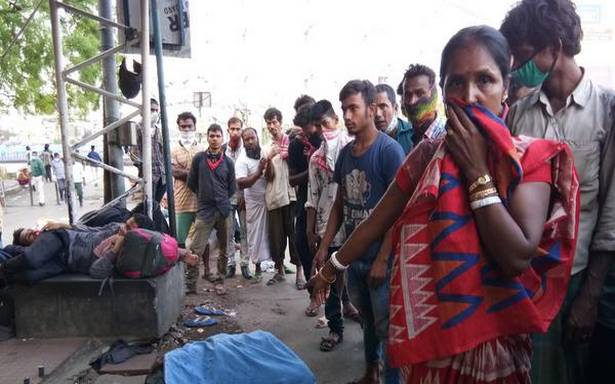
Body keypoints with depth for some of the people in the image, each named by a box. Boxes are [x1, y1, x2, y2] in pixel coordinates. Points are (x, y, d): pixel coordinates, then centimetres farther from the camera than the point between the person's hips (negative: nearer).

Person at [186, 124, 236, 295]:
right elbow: (191, 183, 8)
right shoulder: (198, 158, 2)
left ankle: (220, 282, 21)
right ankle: (190, 284, 4)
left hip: (224, 210, 2)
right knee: (195, 249, -6)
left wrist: (222, 200, 9)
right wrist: (204, 196, 12)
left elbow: (232, 188, 11)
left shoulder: (228, 162, 5)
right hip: (204, 210, -2)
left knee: (224, 249, 9)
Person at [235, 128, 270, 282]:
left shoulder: (265, 153, 0)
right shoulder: (242, 160, -12)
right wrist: (259, 172, -29)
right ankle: (258, 268, 18)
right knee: (255, 234, 5)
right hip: (255, 202, -3)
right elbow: (241, 184, -23)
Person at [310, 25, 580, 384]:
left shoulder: (531, 158, -10)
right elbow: (377, 221, 5)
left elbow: (518, 257, -22)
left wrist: (475, 169, -20)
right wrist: (331, 268, 10)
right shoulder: (427, 154, -1)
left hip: (494, 334, -2)